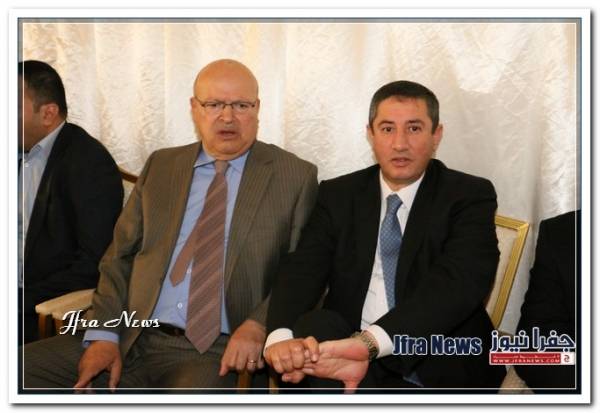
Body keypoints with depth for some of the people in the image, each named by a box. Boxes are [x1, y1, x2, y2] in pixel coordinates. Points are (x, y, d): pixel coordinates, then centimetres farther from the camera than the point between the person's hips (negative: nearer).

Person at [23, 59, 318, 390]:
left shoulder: (295, 176, 3)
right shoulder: (160, 166, 14)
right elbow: (120, 256, 11)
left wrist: (257, 326, -17)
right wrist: (105, 334, -3)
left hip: (216, 351, -3)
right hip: (132, 338, 4)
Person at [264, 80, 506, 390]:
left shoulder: (470, 196, 0)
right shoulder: (338, 195, 10)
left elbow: (458, 282, -17)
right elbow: (303, 268, -4)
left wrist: (368, 342, -33)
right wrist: (281, 336, -28)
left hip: (440, 366, -2)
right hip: (346, 348, 3)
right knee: (314, 326, -29)